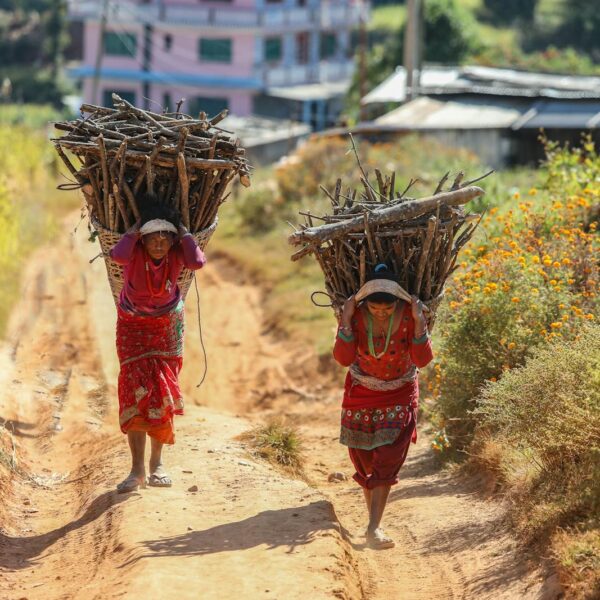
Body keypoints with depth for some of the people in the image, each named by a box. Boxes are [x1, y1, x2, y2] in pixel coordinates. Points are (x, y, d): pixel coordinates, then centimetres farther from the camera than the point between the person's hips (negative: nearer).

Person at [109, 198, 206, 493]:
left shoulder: (176, 253, -19)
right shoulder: (135, 252, -24)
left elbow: (197, 261, -42)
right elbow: (117, 255, -48)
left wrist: (182, 229, -31)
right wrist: (136, 227, -34)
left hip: (167, 325, 1)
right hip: (133, 324, -1)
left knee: (162, 390, 1)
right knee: (135, 391, -8)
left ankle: (157, 462, 15)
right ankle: (137, 469, -6)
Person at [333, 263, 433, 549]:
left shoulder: (409, 313, -23)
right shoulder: (356, 314, -22)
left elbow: (422, 359, -25)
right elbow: (343, 358, -27)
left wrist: (419, 321, -35)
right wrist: (345, 319, -35)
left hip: (399, 394, -1)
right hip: (361, 392, 2)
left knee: (387, 458, -12)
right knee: (364, 459, 11)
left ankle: (373, 529, -16)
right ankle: (373, 512, 34)